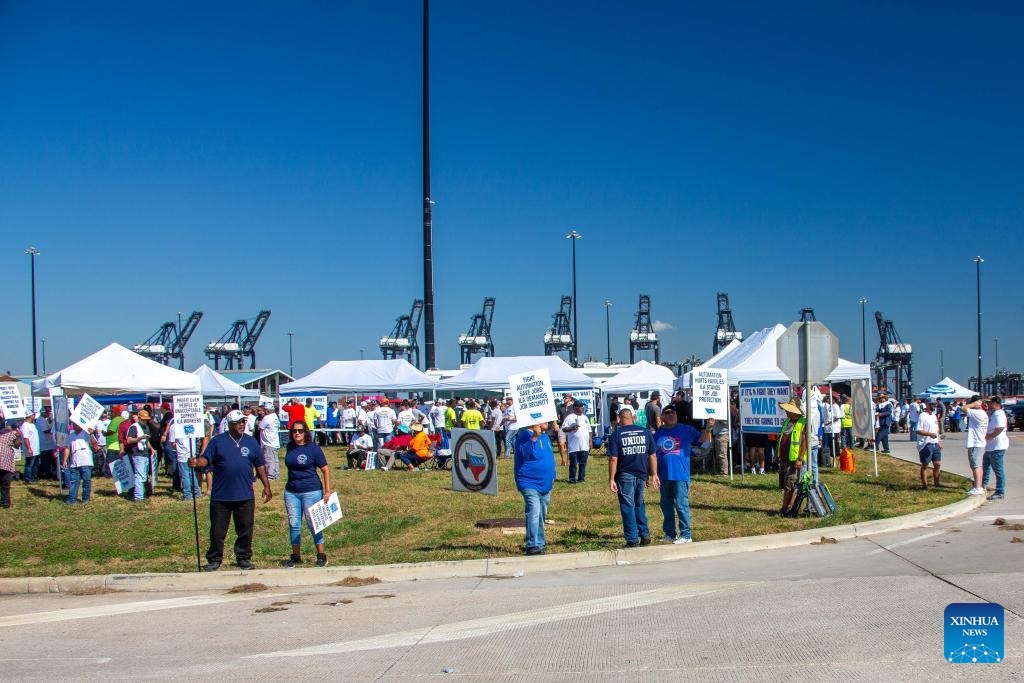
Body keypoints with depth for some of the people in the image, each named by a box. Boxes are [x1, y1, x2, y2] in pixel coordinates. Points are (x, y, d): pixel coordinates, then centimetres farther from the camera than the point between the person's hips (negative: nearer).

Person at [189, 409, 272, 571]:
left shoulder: (251, 442, 8)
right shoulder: (217, 441, 1)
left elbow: (260, 466, 11)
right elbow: (206, 459, -7)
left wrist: (266, 486, 6)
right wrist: (196, 462, -29)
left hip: (245, 497, 2)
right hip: (220, 497, -2)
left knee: (245, 530, 7)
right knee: (217, 530, 4)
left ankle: (244, 558, 20)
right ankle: (214, 560, 15)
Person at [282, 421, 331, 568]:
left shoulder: (313, 448, -8)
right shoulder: (290, 447, 6)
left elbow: (325, 470, -7)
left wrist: (327, 491, -11)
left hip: (311, 491, -5)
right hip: (291, 492, 5)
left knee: (314, 524, 0)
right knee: (293, 524, 7)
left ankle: (321, 555, 10)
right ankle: (296, 556, 16)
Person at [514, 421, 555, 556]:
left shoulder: (544, 436, 15)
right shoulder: (525, 435, -12)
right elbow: (525, 453, -28)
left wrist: (552, 477, 23)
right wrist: (534, 437, -36)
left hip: (544, 484, 9)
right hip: (530, 483, -9)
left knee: (542, 515, 14)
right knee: (533, 513, -18)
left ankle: (539, 544, 23)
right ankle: (532, 545, -19)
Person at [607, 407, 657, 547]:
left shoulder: (616, 435, -8)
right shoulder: (645, 432, 2)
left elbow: (613, 459, -12)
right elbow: (652, 455, 4)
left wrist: (611, 479, -9)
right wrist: (654, 474, 11)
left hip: (625, 476, -4)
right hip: (641, 474, 4)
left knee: (627, 507, 3)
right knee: (639, 504, 21)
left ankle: (632, 540, 2)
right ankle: (644, 535, 20)